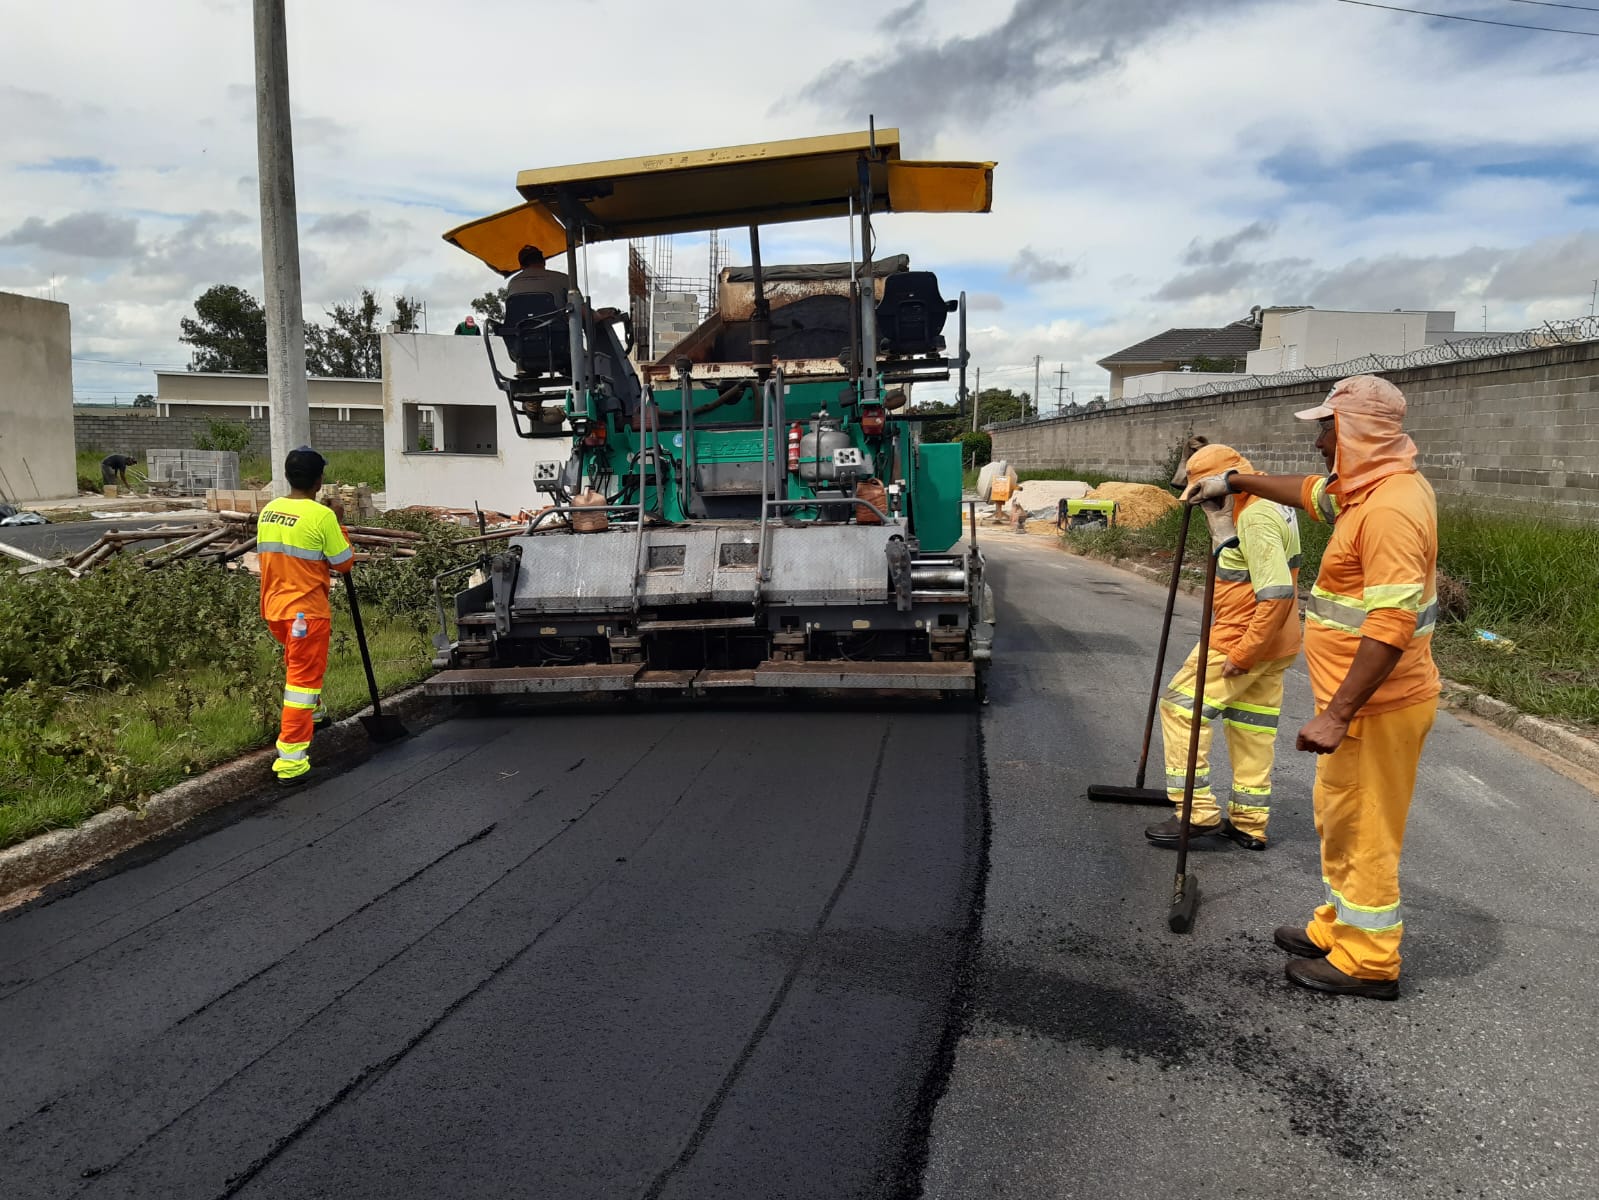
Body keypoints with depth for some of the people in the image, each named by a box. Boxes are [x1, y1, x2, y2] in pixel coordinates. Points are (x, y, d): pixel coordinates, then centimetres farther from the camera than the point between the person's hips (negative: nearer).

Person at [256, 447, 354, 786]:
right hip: (306, 611, -7)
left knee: (298, 665, 30)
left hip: (274, 608, 7)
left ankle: (311, 713, 51)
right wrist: (339, 526, 3)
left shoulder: (267, 512, 4)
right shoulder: (321, 516, -17)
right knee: (303, 678, -3)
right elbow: (344, 563, -9)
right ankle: (291, 760, -5)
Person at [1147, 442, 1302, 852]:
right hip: (1274, 647, 10)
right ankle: (1249, 823, 21)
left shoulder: (1255, 518, -22)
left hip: (1240, 641, -10)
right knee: (1254, 730, 14)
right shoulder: (1269, 506, 12)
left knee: (1181, 709, -3)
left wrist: (1242, 653, -26)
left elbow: (1277, 594, -28)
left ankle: (1198, 812, -2)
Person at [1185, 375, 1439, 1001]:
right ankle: (1339, 927, 36)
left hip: (1378, 706, -10)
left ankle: (1368, 961, 16)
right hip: (1361, 698, 10)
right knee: (1339, 820, 21)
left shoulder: (1391, 508, -24)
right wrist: (1234, 481, 34)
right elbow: (1311, 492, 31)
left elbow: (1391, 628, -30)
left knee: (1362, 831, 2)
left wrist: (1336, 715, -29)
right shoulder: (1373, 487, 8)